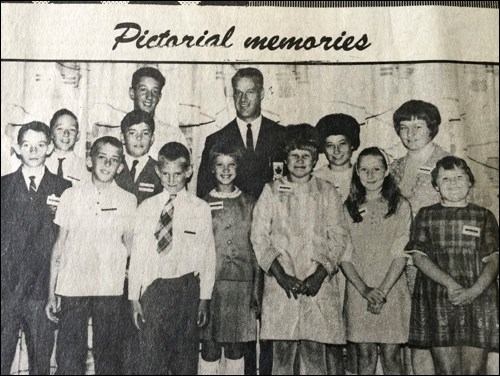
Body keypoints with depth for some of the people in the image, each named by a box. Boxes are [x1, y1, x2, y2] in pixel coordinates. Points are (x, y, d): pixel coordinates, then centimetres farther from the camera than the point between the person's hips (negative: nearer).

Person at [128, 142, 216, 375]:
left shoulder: (201, 209, 1)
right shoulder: (146, 208, 4)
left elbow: (208, 255, 2)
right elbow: (137, 254, 5)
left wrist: (204, 298, 1)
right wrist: (134, 297, 3)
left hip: (187, 288, 0)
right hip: (153, 288, 1)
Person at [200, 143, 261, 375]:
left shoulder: (249, 203, 8)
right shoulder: (204, 204, 4)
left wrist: (257, 291, 3)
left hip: (242, 282, 1)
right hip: (211, 281, -1)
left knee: (236, 351, 7)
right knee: (209, 352, 3)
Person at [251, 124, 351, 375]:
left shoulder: (327, 192, 11)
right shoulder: (271, 191, 10)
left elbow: (339, 238, 4)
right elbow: (259, 237, 3)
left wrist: (320, 274, -9)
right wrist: (281, 275, -8)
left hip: (318, 284, 0)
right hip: (280, 285, 0)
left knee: (315, 352, -1)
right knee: (282, 352, -1)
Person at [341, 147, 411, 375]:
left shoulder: (400, 206, 3)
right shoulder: (348, 208, 6)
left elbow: (401, 254, -4)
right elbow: (343, 255, 1)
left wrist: (382, 290, -13)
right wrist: (364, 289, -11)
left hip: (392, 291, -1)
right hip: (358, 293, 1)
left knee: (391, 355, 3)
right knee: (365, 356, 6)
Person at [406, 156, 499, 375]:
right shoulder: (426, 215, 10)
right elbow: (418, 256, 1)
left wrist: (474, 291, -13)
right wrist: (449, 283, -13)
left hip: (478, 298, 1)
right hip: (438, 302, -1)